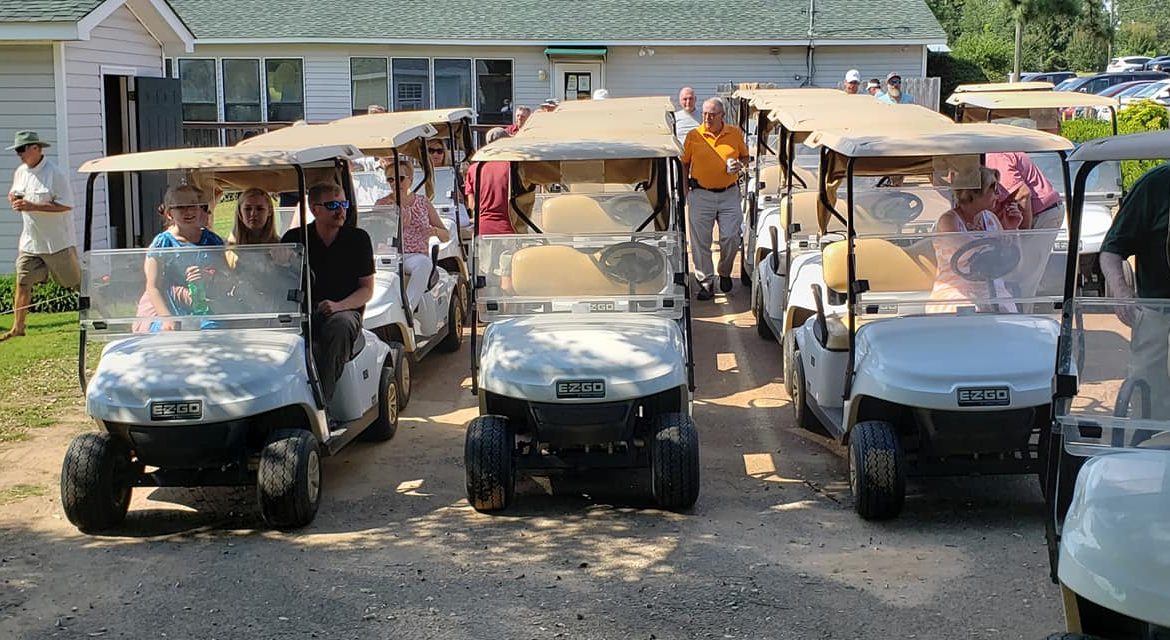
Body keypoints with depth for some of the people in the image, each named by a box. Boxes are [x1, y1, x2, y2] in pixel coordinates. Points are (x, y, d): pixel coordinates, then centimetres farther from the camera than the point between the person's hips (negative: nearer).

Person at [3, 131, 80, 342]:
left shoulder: (54, 173, -16)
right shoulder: (20, 172, 7)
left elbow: (66, 205, -20)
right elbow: (13, 193, 23)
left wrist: (32, 206, -25)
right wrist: (13, 198, -4)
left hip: (57, 242, -6)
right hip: (30, 241, 6)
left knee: (77, 282, 5)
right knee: (23, 282, 2)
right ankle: (18, 327, 7)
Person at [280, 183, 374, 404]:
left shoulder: (357, 239, 6)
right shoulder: (294, 238, 9)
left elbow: (367, 289, 5)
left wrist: (338, 306, -15)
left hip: (345, 311, -1)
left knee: (340, 325, -37)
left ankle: (322, 401, -37)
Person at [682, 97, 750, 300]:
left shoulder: (735, 133, 4)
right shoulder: (693, 136, 2)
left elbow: (745, 156, 17)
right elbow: (684, 164, 9)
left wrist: (740, 165, -6)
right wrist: (685, 191, 4)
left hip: (729, 194, 0)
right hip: (701, 194, 0)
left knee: (731, 237, -3)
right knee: (700, 241, -1)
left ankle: (725, 273, 25)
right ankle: (705, 283, 10)